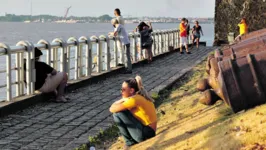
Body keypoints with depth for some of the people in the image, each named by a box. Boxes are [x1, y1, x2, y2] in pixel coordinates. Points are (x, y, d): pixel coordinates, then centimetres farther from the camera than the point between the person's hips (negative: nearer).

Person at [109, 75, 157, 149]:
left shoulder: (135, 99, -18)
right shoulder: (139, 96, 10)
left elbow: (112, 109, -16)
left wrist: (122, 100, -1)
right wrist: (123, 100, 0)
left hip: (145, 134, -10)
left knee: (118, 113, -14)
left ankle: (129, 142, -1)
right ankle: (134, 141, 14)